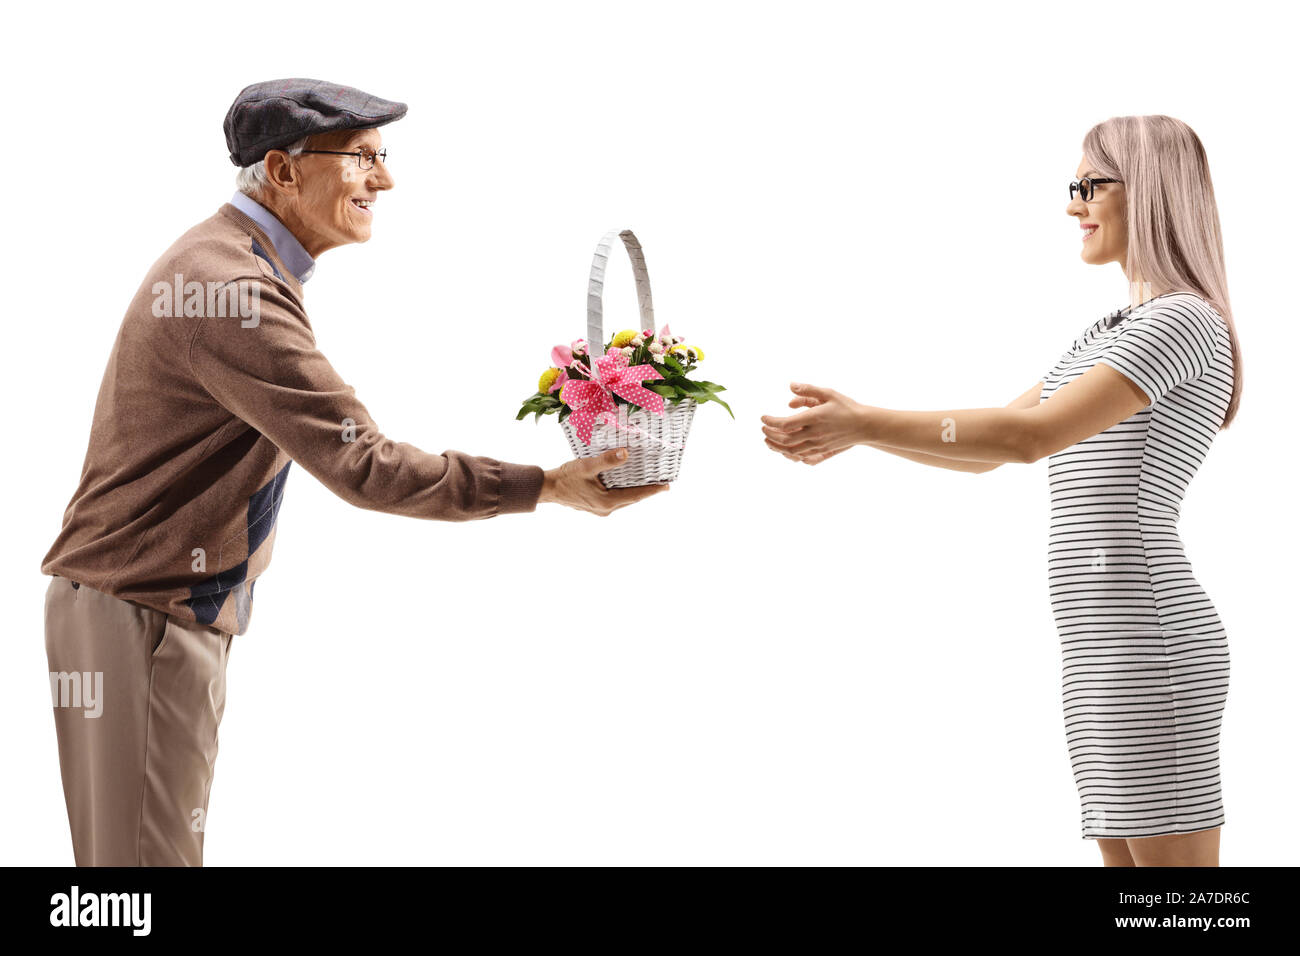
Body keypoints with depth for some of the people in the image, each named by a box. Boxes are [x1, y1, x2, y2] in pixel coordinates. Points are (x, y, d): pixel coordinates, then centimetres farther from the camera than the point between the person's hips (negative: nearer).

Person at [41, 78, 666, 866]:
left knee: (165, 843, 14)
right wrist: (547, 486, -23)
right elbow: (363, 467, -25)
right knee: (147, 853, -5)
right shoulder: (237, 294, -22)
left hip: (178, 611, 10)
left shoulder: (228, 261, 13)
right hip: (139, 616, -10)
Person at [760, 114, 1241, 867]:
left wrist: (865, 422, -15)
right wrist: (846, 431, 13)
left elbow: (1032, 437, -18)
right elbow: (986, 452, 23)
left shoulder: (1186, 321, -8)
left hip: (1147, 639, -10)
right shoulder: (1107, 335, 23)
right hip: (1103, 647, 10)